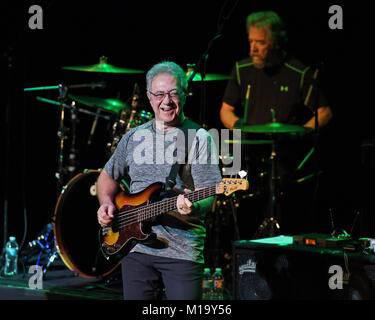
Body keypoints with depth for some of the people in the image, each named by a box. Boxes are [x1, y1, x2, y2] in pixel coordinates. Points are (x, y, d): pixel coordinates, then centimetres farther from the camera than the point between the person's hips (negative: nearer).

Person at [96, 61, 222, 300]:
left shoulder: (199, 138, -2)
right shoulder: (134, 137, 12)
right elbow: (108, 176, 25)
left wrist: (194, 206, -31)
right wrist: (107, 202, 6)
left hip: (182, 251, -4)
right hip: (136, 247, 4)